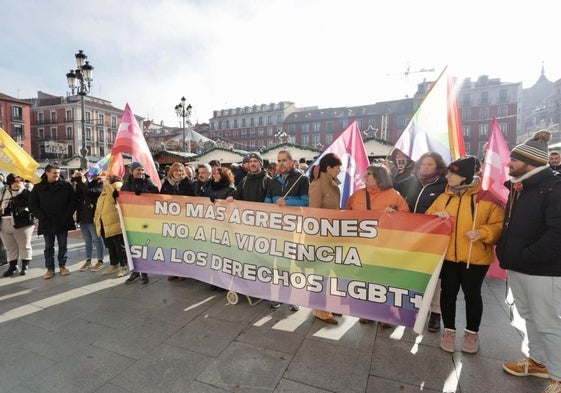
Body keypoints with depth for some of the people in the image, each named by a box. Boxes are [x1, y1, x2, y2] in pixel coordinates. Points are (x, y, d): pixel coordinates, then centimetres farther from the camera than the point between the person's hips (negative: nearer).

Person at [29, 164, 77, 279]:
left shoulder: (66, 185, 0)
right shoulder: (38, 187, 2)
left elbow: (73, 201, 0)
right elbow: (32, 205, 4)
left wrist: (67, 215, -9)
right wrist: (42, 217, -8)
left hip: (63, 222, 0)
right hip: (47, 223, 1)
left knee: (63, 246, 8)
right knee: (48, 247, 9)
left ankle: (62, 266, 22)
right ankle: (50, 268, 19)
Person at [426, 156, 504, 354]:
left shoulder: (487, 197, -8)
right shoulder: (444, 197, 5)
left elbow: (499, 225, -8)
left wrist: (482, 233, -25)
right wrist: (435, 216, -12)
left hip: (475, 257, -3)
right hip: (447, 255, 3)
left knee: (472, 294, 11)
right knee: (448, 293, 11)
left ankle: (472, 332, 33)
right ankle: (449, 330, 29)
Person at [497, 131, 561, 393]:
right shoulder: (519, 187, 10)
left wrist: (525, 256, -21)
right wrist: (505, 251, 8)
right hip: (517, 267, 8)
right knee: (529, 316, 21)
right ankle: (538, 361, 39)